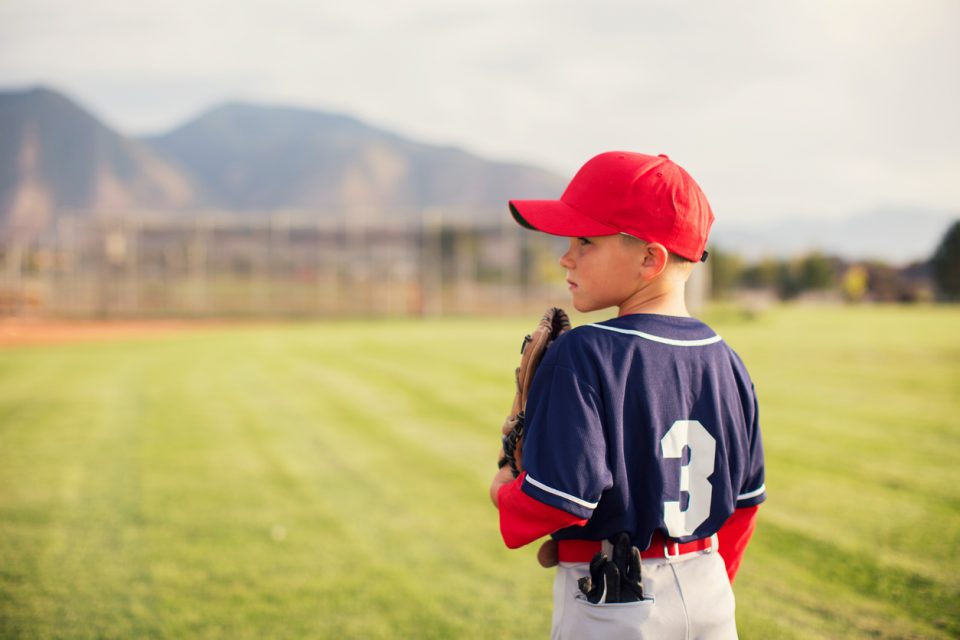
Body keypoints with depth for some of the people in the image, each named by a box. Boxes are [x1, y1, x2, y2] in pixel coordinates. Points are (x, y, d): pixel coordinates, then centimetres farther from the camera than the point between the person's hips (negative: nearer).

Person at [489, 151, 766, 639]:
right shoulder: (723, 360, 2)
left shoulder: (583, 355, -18)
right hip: (711, 600, 6)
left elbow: (560, 497, -23)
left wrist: (503, 493, -1)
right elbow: (745, 498, 10)